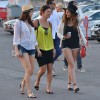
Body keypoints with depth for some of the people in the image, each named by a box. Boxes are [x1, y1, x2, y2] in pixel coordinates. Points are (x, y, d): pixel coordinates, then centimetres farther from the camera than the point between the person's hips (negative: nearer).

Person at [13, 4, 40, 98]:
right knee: (28, 70, -14)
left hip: (31, 48, 6)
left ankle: (22, 84, 29)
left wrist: (37, 49, 16)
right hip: (22, 48, -6)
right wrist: (16, 50, -14)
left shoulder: (31, 23, 14)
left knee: (31, 71, 3)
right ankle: (29, 92, -10)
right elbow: (16, 37, -7)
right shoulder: (19, 23, -5)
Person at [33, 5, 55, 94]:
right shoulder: (36, 22, -7)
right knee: (43, 69, -6)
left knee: (50, 69, 0)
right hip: (40, 49, -5)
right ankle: (37, 82, 22)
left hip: (49, 49, 5)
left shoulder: (49, 24, 9)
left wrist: (53, 48, 12)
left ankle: (48, 88, 7)